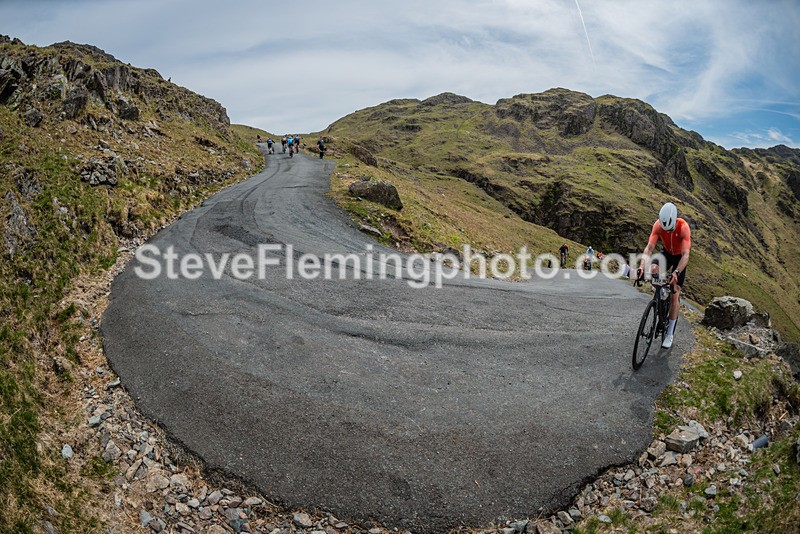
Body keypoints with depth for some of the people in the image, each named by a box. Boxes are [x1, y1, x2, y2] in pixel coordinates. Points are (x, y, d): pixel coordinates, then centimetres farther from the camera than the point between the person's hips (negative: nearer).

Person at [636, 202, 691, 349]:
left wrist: (676, 273, -54)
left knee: (675, 294, -6)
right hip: (666, 253, 3)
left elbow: (686, 255, -40)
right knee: (652, 270, -30)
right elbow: (649, 247, -32)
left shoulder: (683, 227, -35)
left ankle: (670, 334, 2)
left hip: (680, 256, -3)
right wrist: (642, 266, -48)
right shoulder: (658, 225, -28)